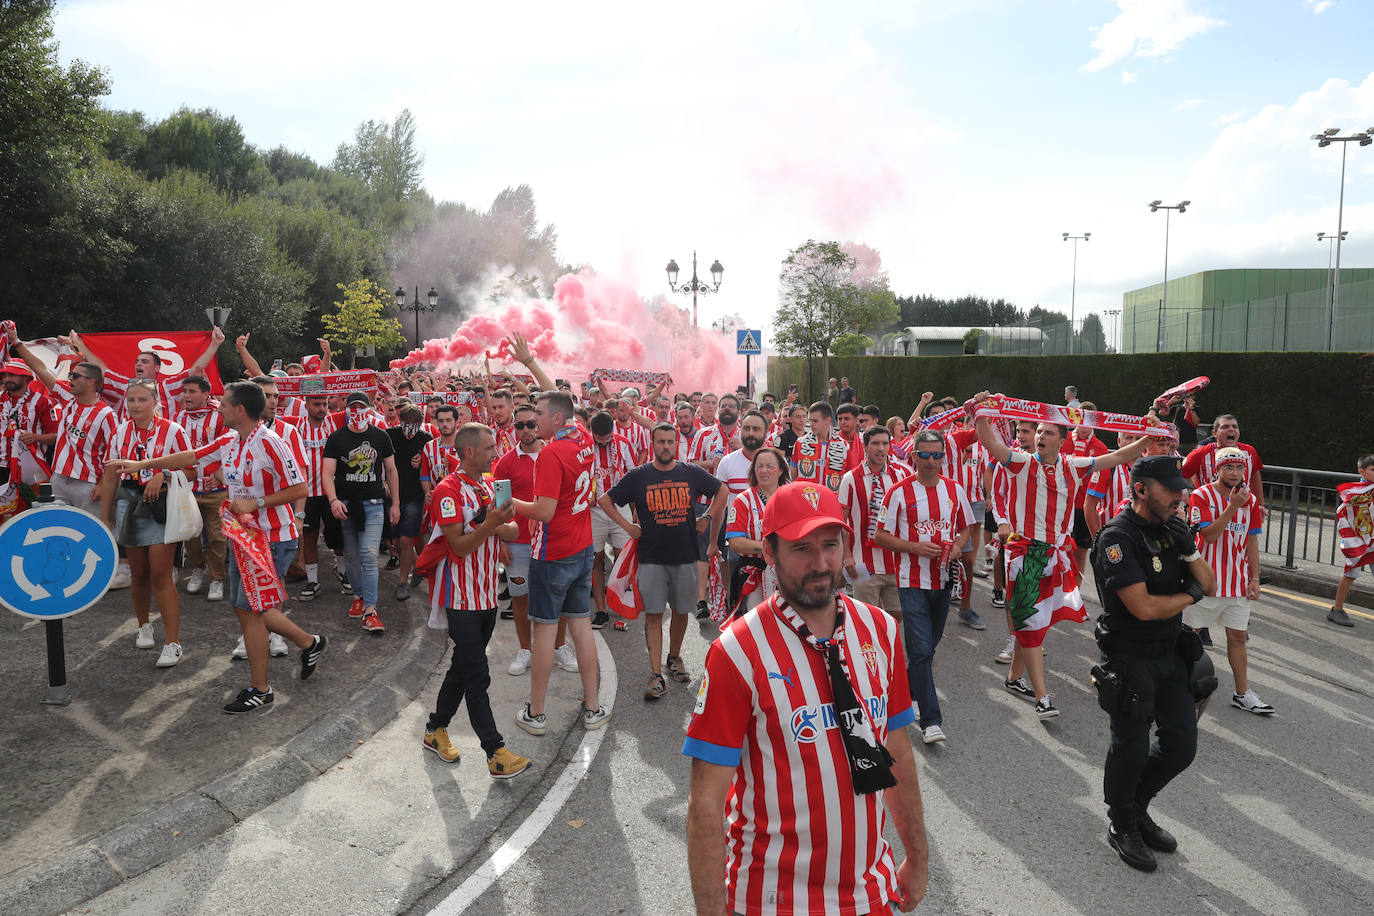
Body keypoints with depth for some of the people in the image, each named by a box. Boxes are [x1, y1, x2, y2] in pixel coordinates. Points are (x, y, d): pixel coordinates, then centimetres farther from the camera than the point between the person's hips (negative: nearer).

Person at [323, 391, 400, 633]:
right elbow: (328, 473, -7)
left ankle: (370, 610, -9)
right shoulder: (336, 438, 1)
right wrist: (333, 500, -23)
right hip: (345, 504, 1)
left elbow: (391, 471, 12)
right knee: (352, 556, 10)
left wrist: (395, 503, 8)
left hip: (373, 504, -1)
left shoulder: (380, 437, 5)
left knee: (369, 556, -9)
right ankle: (359, 596, 29)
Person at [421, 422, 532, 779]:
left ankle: (436, 729, 32)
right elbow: (460, 546, -20)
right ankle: (496, 753, -3)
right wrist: (490, 524, -33)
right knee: (477, 675, -6)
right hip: (462, 598, -8)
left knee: (464, 666, 17)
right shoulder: (448, 491, -15)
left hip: (486, 595, 8)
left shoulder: (487, 486, 12)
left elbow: (502, 531, 11)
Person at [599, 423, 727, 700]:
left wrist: (707, 517, 8)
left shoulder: (692, 473, 2)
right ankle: (656, 675, -2)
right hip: (651, 558, -2)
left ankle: (674, 657, 33)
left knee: (681, 611, 11)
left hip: (685, 555, 2)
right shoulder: (639, 476, -1)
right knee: (653, 614, -4)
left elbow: (723, 491, 16)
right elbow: (605, 500, 6)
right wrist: (627, 526, 0)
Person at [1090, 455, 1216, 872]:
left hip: (1172, 653, 7)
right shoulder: (1118, 537, -20)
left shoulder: (1170, 529, 5)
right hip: (1130, 658, -7)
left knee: (1181, 745, 12)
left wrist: (1188, 548, -12)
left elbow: (1209, 585, 6)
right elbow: (1144, 607, -25)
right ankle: (1122, 825, 29)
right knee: (1131, 747, 6)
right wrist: (1190, 595, -7)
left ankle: (1136, 807, 35)